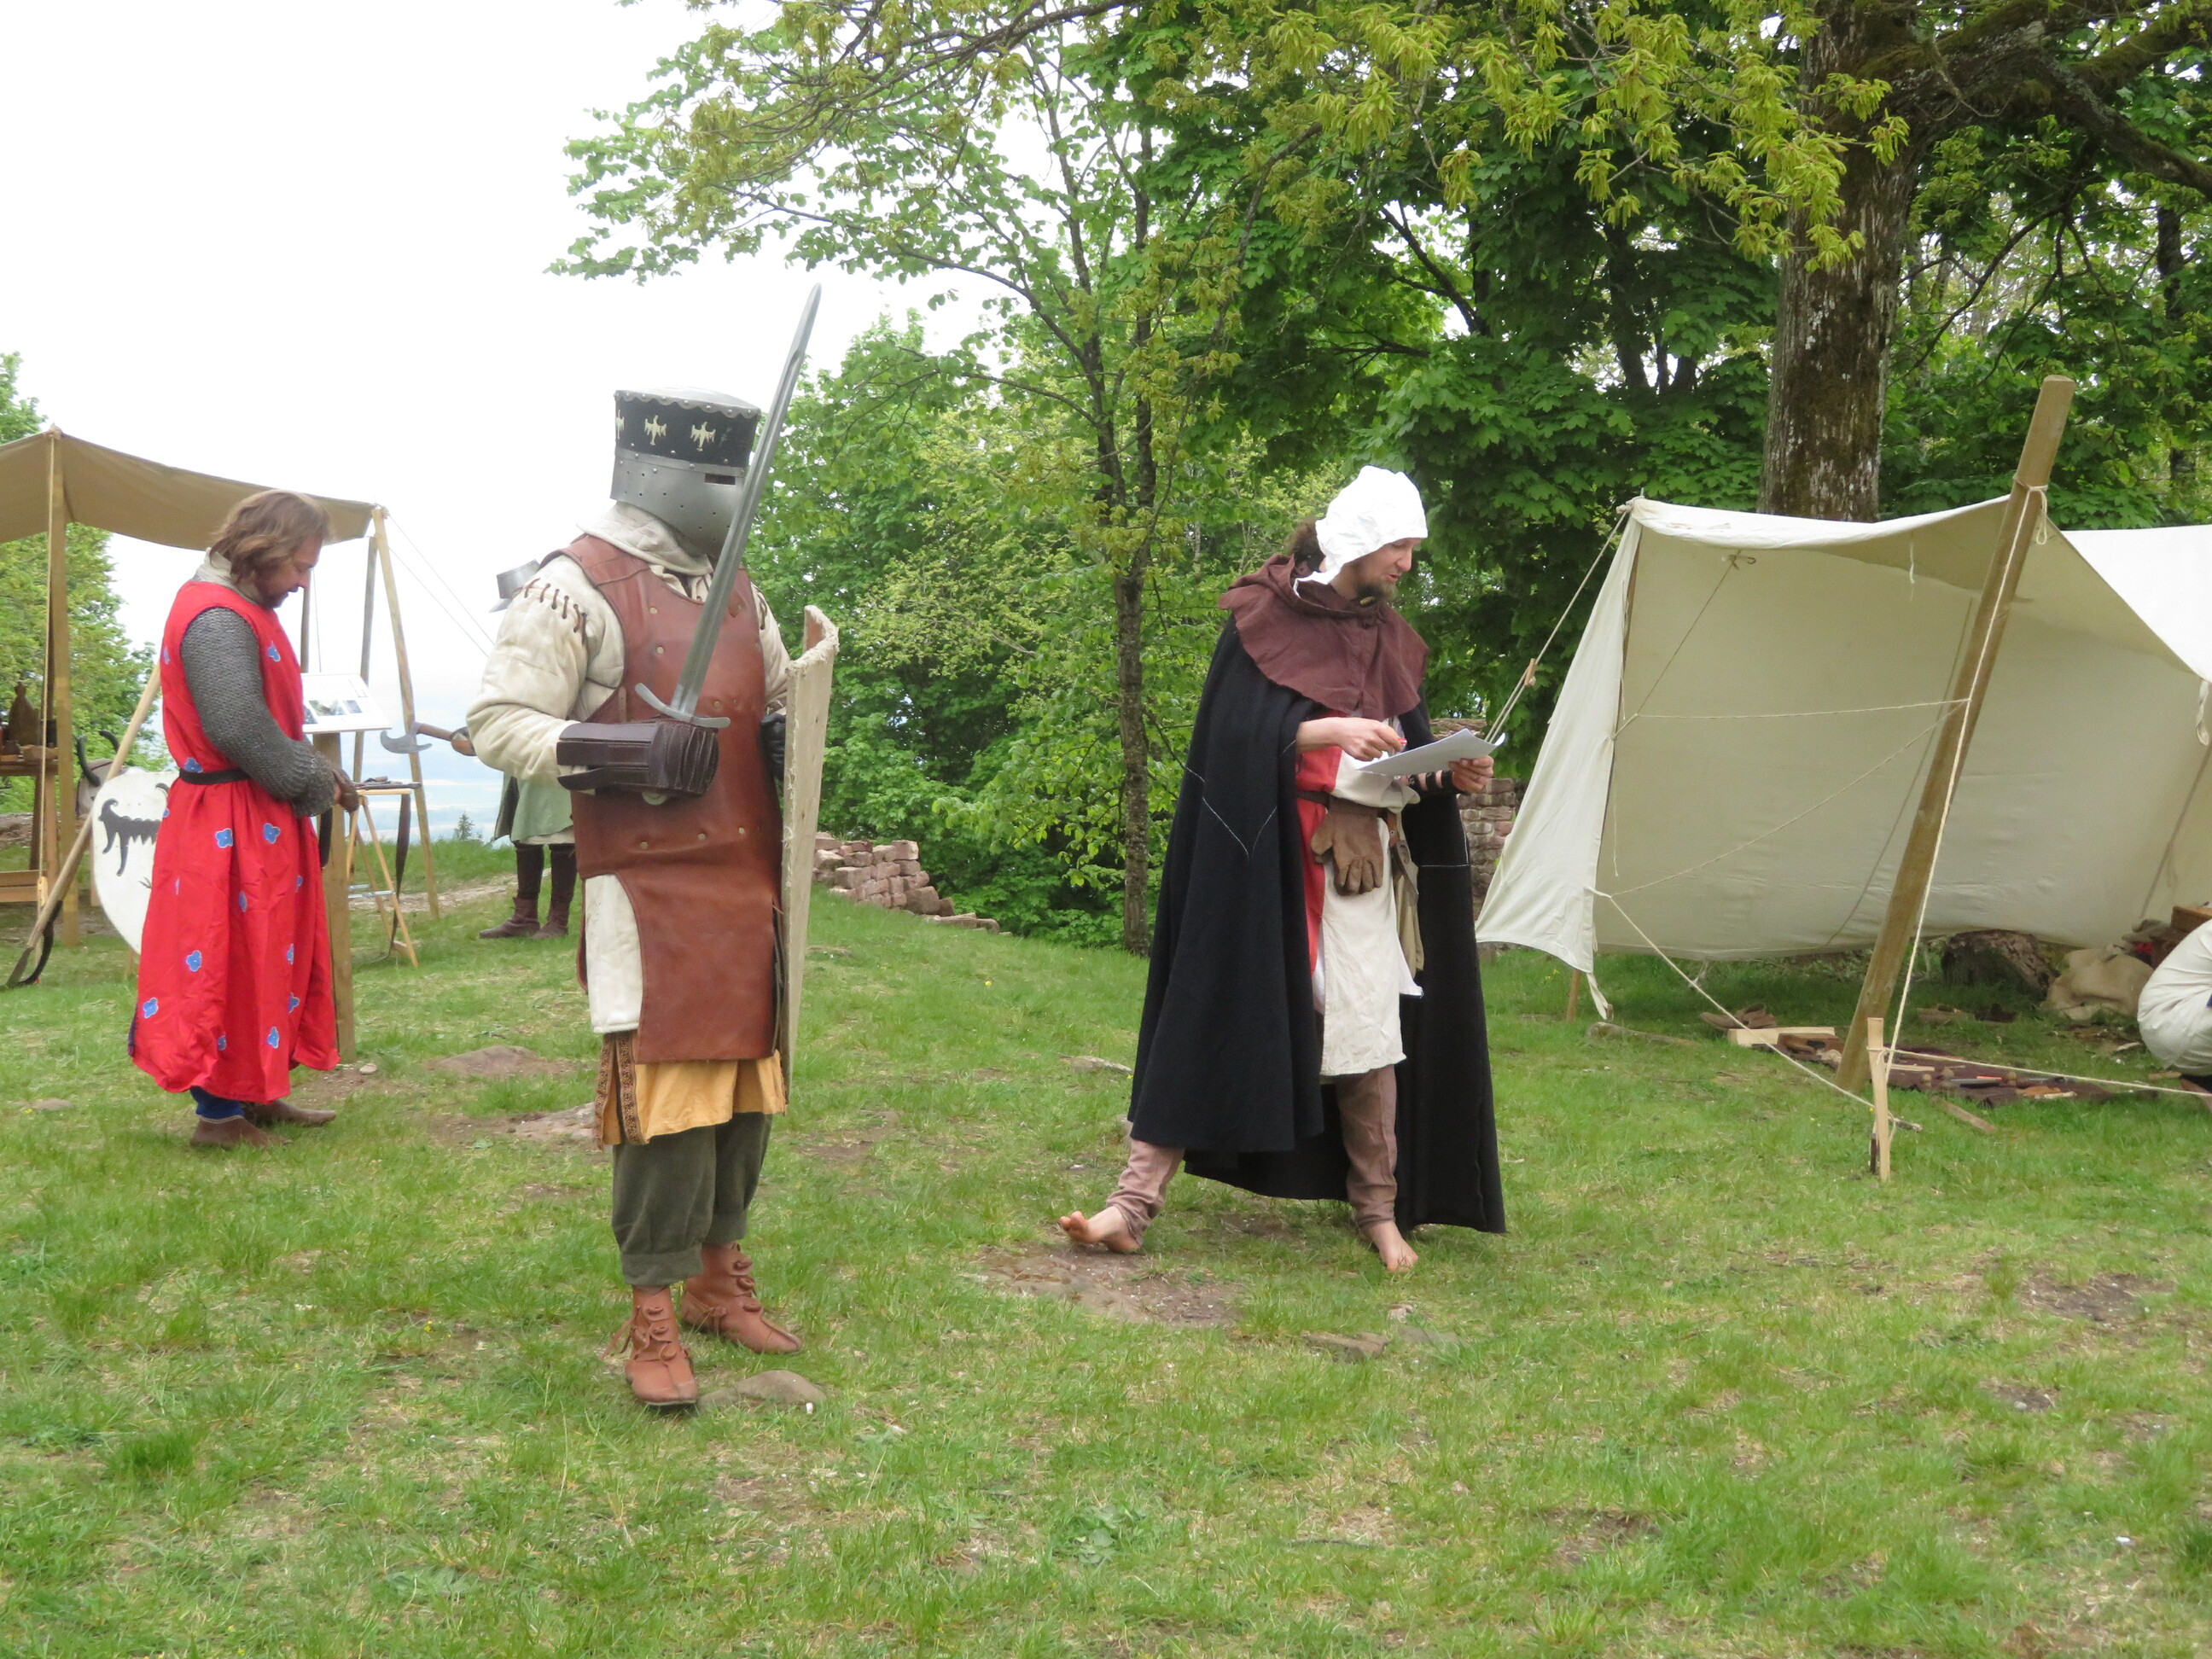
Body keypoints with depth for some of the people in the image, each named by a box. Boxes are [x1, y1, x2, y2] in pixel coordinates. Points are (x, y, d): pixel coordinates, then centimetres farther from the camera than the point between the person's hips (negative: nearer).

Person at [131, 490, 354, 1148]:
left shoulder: (242, 611, 13)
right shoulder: (218, 620, -19)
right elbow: (239, 729, -26)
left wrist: (318, 772, 7)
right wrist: (313, 783, -14)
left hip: (258, 820, 10)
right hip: (231, 826, -10)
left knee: (270, 958, 16)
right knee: (231, 962, -2)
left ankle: (255, 1092, 25)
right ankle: (219, 1111, 7)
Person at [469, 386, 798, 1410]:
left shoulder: (734, 587, 14)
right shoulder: (579, 587, -9)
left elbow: (779, 697, 28)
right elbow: (495, 723, -11)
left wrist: (786, 735, 4)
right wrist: (620, 753, -23)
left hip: (748, 883, 7)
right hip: (650, 892, -7)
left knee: (746, 1080, 12)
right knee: (666, 1092, -8)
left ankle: (719, 1275, 27)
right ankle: (652, 1315, 4)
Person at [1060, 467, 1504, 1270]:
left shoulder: (1387, 639, 14)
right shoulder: (1262, 621, -3)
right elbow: (1233, 735, -11)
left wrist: (1452, 774, -4)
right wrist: (1323, 731, -23)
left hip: (1361, 862, 5)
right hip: (1262, 858, -4)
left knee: (1368, 1031, 2)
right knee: (1213, 1020, -6)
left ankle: (1379, 1210, 15)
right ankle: (1135, 1203, -4)